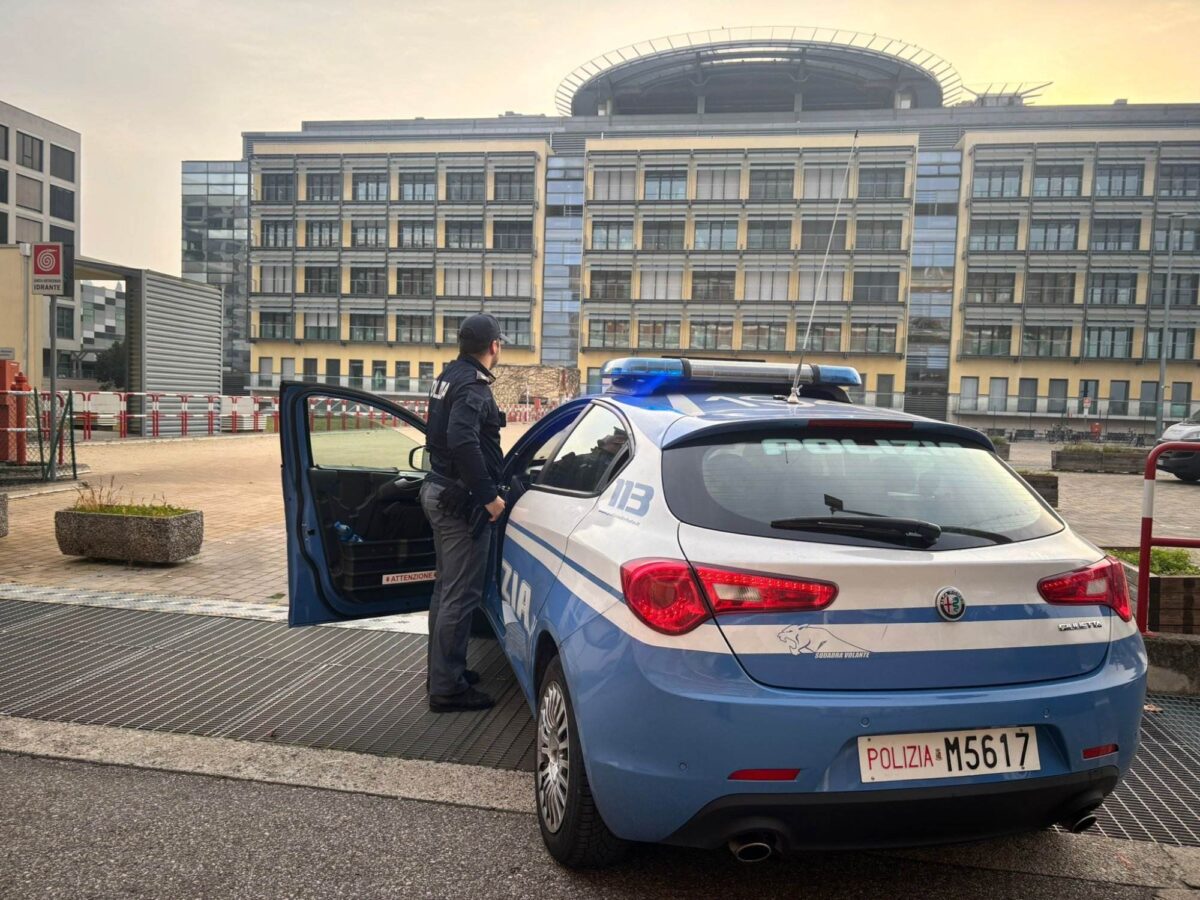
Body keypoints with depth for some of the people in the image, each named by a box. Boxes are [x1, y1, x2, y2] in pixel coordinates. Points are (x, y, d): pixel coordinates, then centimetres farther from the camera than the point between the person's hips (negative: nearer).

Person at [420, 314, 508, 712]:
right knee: (461, 595, -4)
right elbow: (463, 441, -32)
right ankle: (447, 688, 3)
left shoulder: (449, 376, 13)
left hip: (440, 490, 10)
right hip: (461, 499, -10)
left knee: (447, 588, 19)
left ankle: (443, 670, 30)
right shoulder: (473, 385, -17)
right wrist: (489, 495, -26)